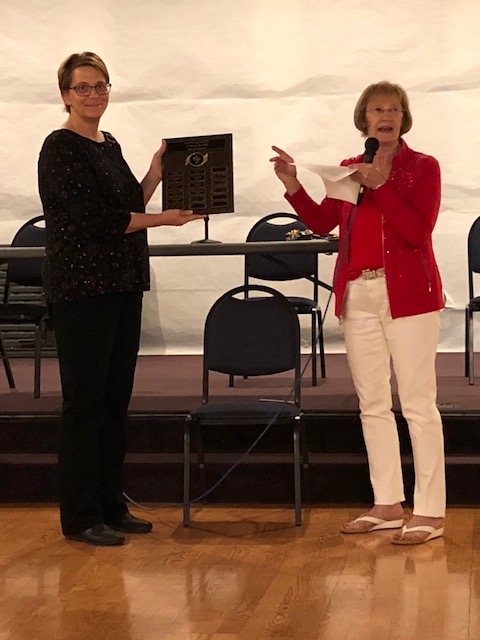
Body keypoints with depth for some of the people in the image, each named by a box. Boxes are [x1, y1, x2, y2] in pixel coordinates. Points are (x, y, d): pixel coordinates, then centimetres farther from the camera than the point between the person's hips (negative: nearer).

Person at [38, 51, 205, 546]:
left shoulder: (108, 144, 15)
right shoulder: (61, 148, -10)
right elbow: (93, 219, -18)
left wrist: (157, 173, 5)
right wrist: (163, 219, -15)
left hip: (122, 284, 8)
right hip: (81, 287, -8)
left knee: (116, 398, 11)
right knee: (85, 400, -3)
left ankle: (110, 506, 20)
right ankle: (79, 517, 5)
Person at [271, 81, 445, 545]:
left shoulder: (422, 167, -2)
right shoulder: (348, 169, 13)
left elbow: (417, 231, -15)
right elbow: (323, 222, 4)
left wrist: (379, 185, -19)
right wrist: (293, 187, -7)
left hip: (407, 294, -6)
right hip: (358, 294, 6)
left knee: (417, 403, -5)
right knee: (372, 404, 9)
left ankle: (429, 512, -1)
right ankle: (387, 506, 18)